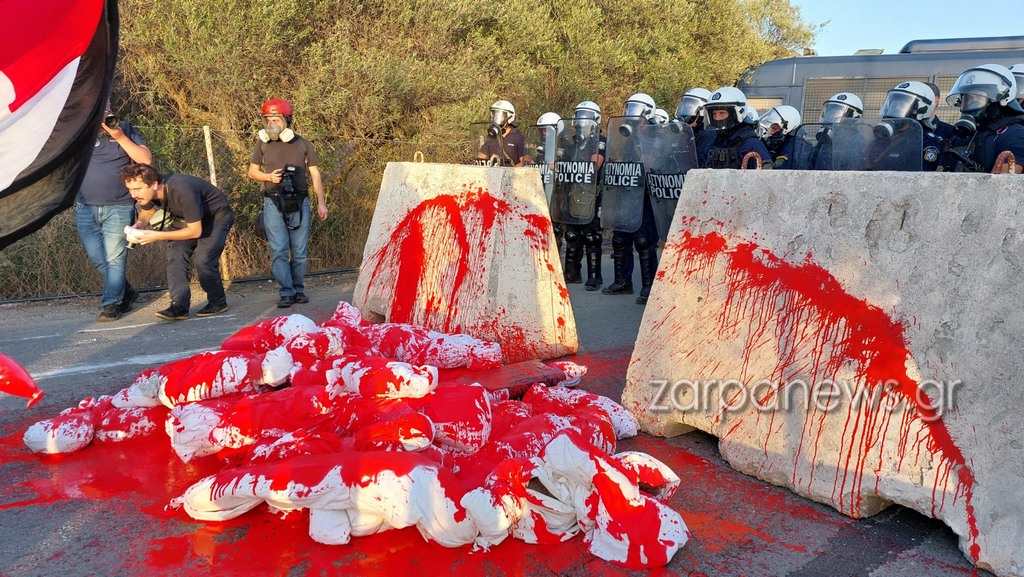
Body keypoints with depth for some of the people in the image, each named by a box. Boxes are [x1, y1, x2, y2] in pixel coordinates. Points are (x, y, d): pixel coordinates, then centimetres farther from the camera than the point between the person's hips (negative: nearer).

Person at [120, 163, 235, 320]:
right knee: (176, 253, -13)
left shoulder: (182, 192, -37)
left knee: (203, 259, -20)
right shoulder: (147, 192, -15)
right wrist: (138, 226, -16)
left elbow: (195, 231, -30)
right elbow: (146, 213, 8)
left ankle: (218, 302, 0)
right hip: (191, 218, 7)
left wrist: (157, 236, -32)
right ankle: (179, 305, -11)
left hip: (218, 215, -7)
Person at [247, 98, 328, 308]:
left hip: (299, 203, 1)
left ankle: (298, 289, 16)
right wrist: (269, 177, -10)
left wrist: (321, 202, 1)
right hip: (274, 204, -1)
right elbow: (252, 171, 12)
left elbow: (315, 174, 8)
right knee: (279, 251, -5)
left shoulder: (303, 144, 6)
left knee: (300, 251, 4)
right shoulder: (262, 144, 5)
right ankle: (286, 293, -2)